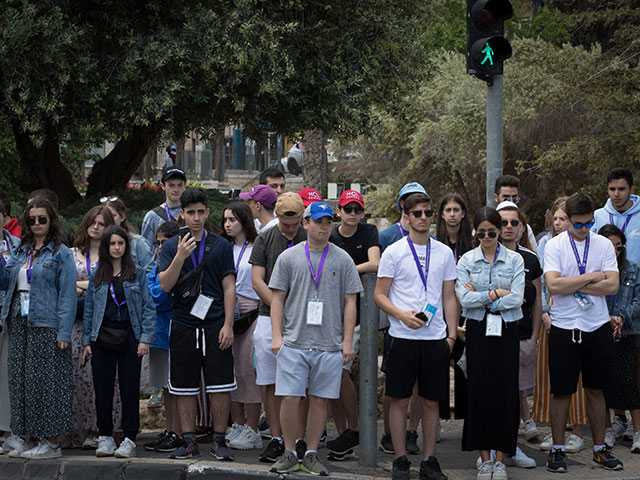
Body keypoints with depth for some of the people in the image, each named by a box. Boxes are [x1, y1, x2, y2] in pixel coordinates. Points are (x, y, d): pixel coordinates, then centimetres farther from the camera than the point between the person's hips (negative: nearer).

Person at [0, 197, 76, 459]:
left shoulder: (61, 253, -3)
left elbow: (68, 294, -8)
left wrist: (64, 332, -15)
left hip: (45, 326, -6)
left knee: (44, 380, -5)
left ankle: (51, 443, 0)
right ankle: (25, 439, 13)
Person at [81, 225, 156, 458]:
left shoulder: (137, 274, 4)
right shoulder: (96, 276, 10)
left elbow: (148, 307, 1)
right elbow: (89, 309, 11)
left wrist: (145, 338, -8)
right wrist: (86, 341, 5)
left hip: (129, 338, -2)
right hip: (102, 338, 2)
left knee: (130, 389, -1)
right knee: (103, 389, 3)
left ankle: (129, 439, 3)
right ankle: (105, 437, 12)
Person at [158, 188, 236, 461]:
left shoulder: (221, 246, 6)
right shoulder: (171, 246, 6)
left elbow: (229, 287, 3)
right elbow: (165, 285, -3)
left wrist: (228, 325, -5)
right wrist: (180, 257, -18)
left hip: (215, 326, -1)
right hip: (183, 326, 1)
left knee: (220, 387, -1)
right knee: (185, 388, 4)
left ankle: (219, 441, 7)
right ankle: (189, 442, 12)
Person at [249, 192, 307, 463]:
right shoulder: (264, 240, 6)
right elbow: (257, 281, 0)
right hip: (269, 317, 1)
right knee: (271, 384, 2)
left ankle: (299, 440, 3)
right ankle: (276, 439, 10)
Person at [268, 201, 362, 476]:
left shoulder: (342, 259, 8)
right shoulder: (288, 257, 6)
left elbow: (350, 303, 8)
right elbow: (277, 299, 7)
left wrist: (347, 341, 2)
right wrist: (277, 336, -2)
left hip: (330, 346, 1)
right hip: (294, 342, -1)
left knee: (320, 400, 3)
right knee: (290, 399, -4)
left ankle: (311, 454, 14)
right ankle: (290, 453, 9)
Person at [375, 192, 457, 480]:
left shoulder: (444, 253, 10)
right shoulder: (393, 252, 0)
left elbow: (449, 297, 13)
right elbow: (379, 295, 1)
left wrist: (451, 334, 5)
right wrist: (402, 315, -15)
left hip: (436, 338, 2)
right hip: (403, 337, -2)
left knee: (431, 402, 6)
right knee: (400, 400, 1)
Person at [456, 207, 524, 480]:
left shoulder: (514, 260, 3)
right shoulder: (466, 261, 3)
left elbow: (516, 299, -8)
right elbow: (464, 298, -8)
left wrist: (481, 298, -9)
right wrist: (497, 294, -10)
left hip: (506, 331, 0)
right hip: (478, 331, 0)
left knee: (505, 391, -2)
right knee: (480, 390, -1)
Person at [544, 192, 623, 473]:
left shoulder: (603, 245, 4)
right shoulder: (555, 245, -3)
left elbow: (612, 286, -7)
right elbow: (553, 285, -17)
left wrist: (573, 285, -11)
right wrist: (592, 277, -11)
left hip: (597, 326, 2)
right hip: (564, 327, -2)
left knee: (595, 389, 10)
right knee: (562, 391, 2)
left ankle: (600, 449, 18)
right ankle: (558, 450, 12)